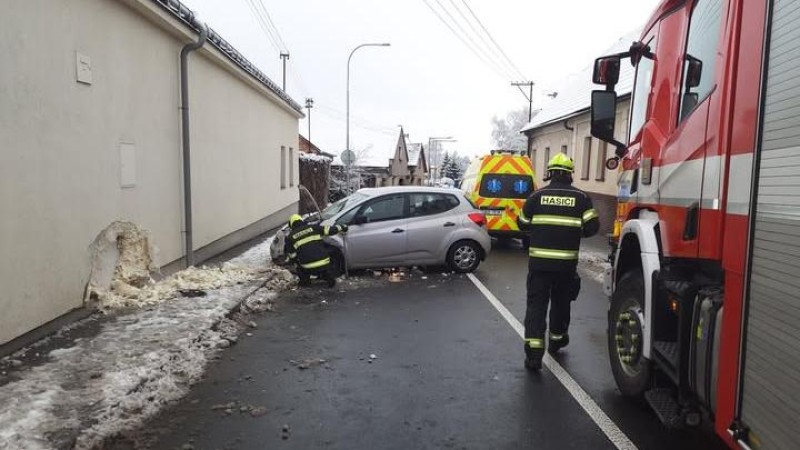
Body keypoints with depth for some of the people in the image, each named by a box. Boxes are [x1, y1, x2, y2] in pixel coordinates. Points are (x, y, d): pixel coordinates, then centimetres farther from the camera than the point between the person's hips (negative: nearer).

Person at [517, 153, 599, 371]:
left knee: (536, 304, 1)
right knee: (561, 301, 21)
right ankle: (557, 339, 40)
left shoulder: (537, 195, -1)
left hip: (539, 260, -1)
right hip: (566, 262, 1)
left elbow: (523, 224, 7)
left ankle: (534, 352, -9)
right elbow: (592, 226, -3)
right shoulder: (580, 197, -1)